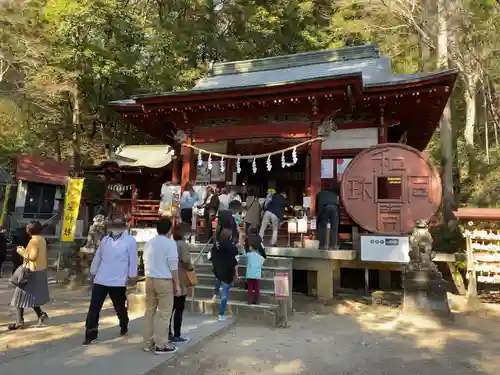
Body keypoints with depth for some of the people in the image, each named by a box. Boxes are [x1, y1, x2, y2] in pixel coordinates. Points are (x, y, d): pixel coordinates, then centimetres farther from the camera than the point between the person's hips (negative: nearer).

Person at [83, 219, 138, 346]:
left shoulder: (130, 240, -10)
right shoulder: (105, 239, 6)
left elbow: (133, 260, -8)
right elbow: (97, 257, 12)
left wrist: (131, 277, -6)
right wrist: (93, 273, 13)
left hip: (118, 282, -4)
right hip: (100, 280, 4)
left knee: (120, 308, 14)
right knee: (93, 308, 1)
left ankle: (124, 327, 40)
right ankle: (91, 335, 12)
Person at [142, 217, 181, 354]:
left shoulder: (148, 243, 11)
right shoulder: (170, 243, -11)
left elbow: (146, 262, 16)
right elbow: (173, 266, -12)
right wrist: (177, 284, -6)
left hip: (149, 279, 7)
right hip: (164, 281, -7)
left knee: (149, 311, 14)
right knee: (164, 314, 1)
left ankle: (148, 342, 22)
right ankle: (161, 345, 6)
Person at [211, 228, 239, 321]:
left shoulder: (216, 245, 0)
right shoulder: (232, 247, -11)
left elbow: (212, 258, 8)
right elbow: (235, 262, -11)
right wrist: (236, 274, -2)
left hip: (217, 272, 4)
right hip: (228, 273, -4)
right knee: (225, 293, 6)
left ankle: (216, 293, 40)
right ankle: (221, 315, 9)